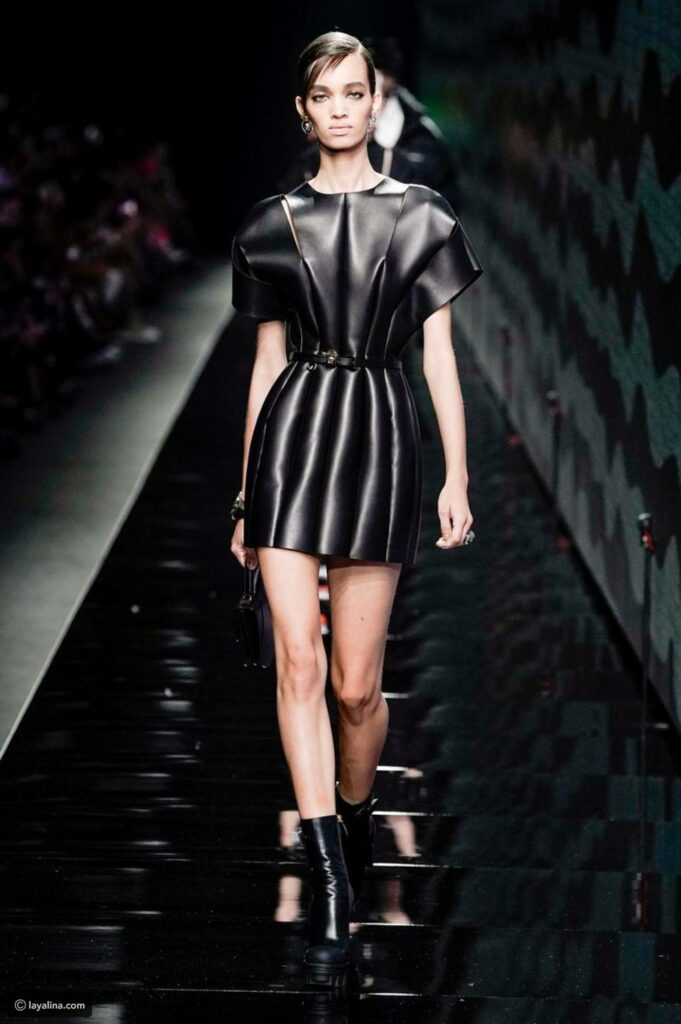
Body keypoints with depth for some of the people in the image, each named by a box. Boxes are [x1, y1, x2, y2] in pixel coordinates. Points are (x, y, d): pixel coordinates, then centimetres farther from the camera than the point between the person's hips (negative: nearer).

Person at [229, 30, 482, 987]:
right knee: (299, 663, -11)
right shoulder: (271, 225, 9)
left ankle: (354, 817, 31)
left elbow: (441, 357, 4)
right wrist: (246, 494, 13)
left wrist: (458, 477, -2)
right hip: (291, 435, 1)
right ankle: (333, 888, -11)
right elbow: (267, 361, 12)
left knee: (356, 682, 2)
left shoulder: (421, 219, 5)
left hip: (379, 436, -1)